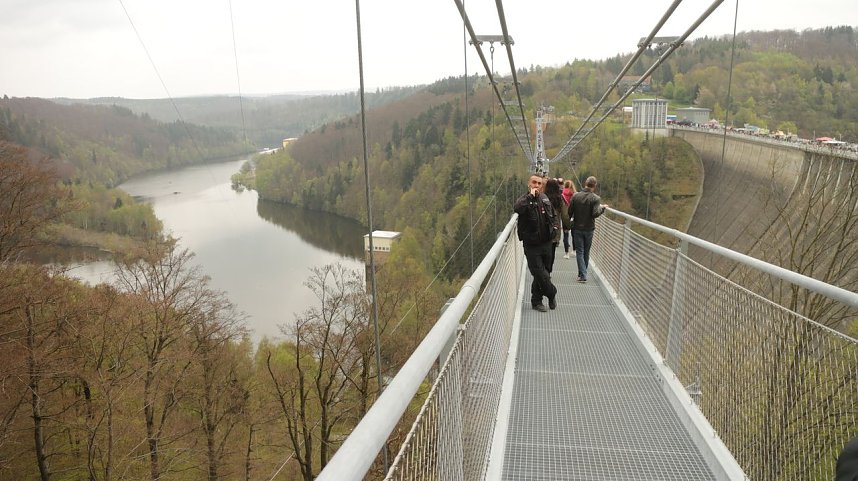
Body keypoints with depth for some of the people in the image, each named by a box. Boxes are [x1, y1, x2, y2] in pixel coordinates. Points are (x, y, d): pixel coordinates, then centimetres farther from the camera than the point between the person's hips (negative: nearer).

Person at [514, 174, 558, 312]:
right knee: (540, 273, -3)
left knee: (540, 274, 14)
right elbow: (517, 208, -36)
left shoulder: (545, 199, 7)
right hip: (531, 245, -5)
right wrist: (531, 196, -30)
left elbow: (552, 214, 26)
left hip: (546, 243, 6)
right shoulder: (524, 199, -11)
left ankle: (536, 301, 27)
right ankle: (551, 293, 22)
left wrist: (551, 226, 14)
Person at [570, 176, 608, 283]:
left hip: (577, 228, 0)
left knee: (579, 252, 4)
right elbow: (595, 214, -21)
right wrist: (602, 208, -3)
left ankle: (583, 275, -6)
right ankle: (582, 273, 24)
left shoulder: (575, 196, -6)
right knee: (586, 252, 15)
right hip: (589, 229, 0)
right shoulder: (596, 198, -11)